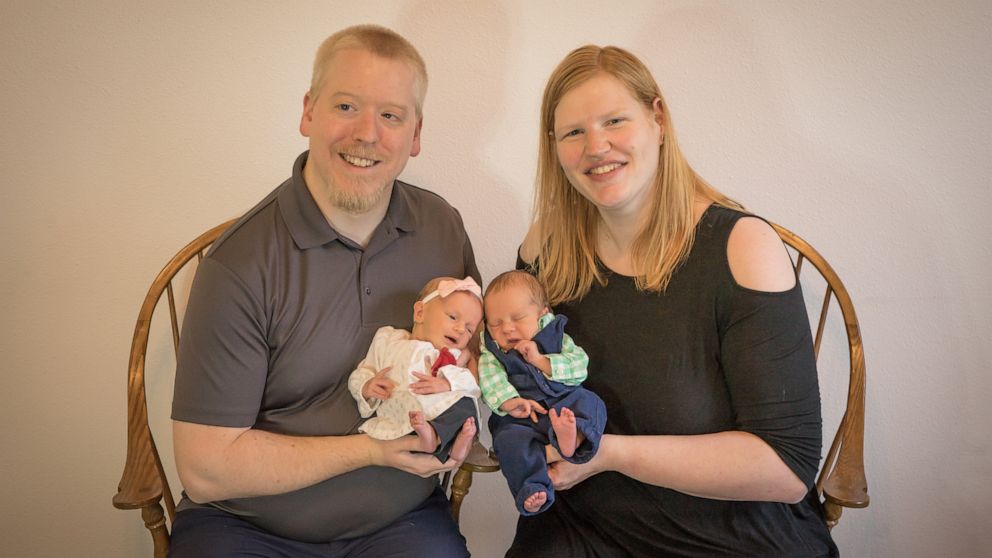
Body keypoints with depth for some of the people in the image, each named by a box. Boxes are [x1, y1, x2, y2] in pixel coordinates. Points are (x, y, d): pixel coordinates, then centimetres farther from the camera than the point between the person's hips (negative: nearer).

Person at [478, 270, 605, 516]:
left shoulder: (555, 336, 14)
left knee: (590, 402, -25)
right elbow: (490, 380, -7)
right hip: (518, 418, -1)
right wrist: (509, 401, -27)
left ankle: (574, 437, -53)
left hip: (563, 404, 2)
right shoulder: (490, 351, 12)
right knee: (511, 440, -32)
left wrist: (541, 361, -10)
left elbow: (580, 365, 0)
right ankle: (532, 490, -37)